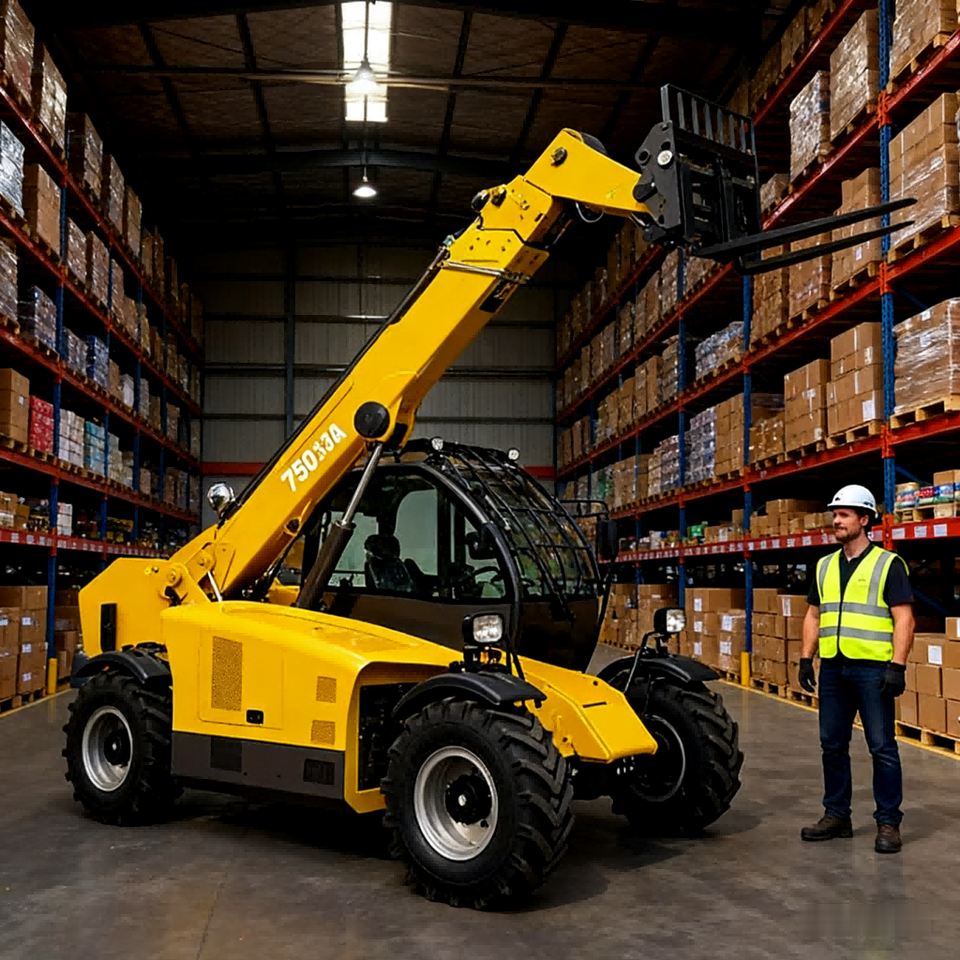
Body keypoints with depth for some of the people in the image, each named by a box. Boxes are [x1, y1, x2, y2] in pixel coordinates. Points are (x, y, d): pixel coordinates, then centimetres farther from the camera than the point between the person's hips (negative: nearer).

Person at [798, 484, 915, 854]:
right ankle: (836, 815, 22)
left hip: (872, 669, -6)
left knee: (882, 749, 0)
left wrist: (897, 666, -16)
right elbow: (813, 616, 17)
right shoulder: (825, 566, 13)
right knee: (832, 746, 11)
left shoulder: (888, 565, -4)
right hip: (833, 669, 6)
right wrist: (806, 658, 9)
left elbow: (903, 618, -9)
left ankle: (888, 823, 10)